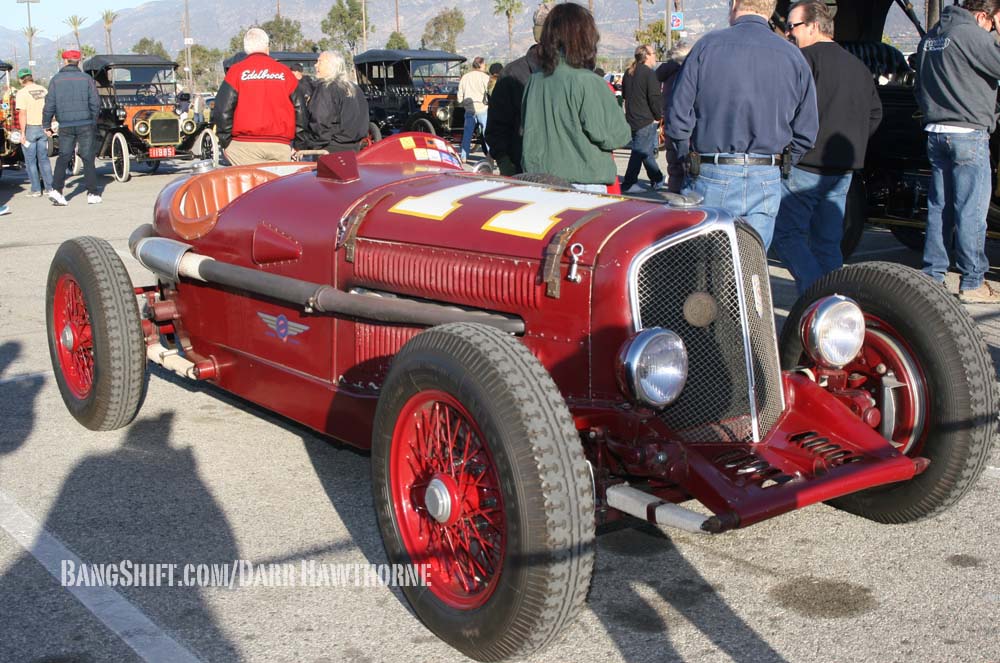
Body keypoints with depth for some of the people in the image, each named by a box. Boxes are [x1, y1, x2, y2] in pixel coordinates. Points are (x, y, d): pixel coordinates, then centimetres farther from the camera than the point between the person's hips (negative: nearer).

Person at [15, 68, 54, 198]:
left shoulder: (22, 92, -12)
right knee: (44, 159, 13)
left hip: (30, 128, -5)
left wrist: (22, 133, -15)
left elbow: (22, 114, -18)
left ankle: (36, 189, 5)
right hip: (43, 128, 5)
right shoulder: (43, 90, 5)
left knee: (30, 160, 4)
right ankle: (49, 188, 13)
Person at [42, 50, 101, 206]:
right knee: (88, 158, 5)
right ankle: (93, 194, 5)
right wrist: (94, 122, 12)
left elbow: (49, 104, 0)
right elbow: (95, 103, -2)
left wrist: (46, 125, 9)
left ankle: (56, 190, -5)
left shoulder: (56, 80, 2)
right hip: (85, 125, -1)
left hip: (65, 126, 1)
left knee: (63, 158, 8)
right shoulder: (86, 79, 0)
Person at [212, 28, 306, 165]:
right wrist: (297, 144, 17)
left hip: (245, 145, -2)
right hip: (280, 146, 2)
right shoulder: (284, 72, 9)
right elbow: (299, 109, 10)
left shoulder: (236, 71, 2)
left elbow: (223, 109, -2)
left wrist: (225, 142, 7)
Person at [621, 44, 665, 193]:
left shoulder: (628, 73, 11)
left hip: (632, 118, 9)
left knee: (649, 149, 19)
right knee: (640, 152, -4)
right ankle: (628, 184, -3)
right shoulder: (649, 73, -15)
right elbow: (655, 98, -18)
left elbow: (624, 94, 19)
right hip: (646, 120, -9)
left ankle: (657, 180, 29)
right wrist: (658, 117, -6)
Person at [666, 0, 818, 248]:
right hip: (766, 182, 3)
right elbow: (806, 132, 5)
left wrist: (690, 159, 9)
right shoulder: (793, 56, 4)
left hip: (711, 178, -2)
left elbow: (678, 117, -6)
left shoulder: (707, 46, -3)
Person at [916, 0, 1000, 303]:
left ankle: (932, 275, 16)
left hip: (936, 133, 8)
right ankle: (972, 283, 2)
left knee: (939, 208, 12)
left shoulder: (930, 37, 15)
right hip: (968, 134, -8)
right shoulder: (970, 34, -11)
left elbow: (920, 88, 23)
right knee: (971, 212, -3)